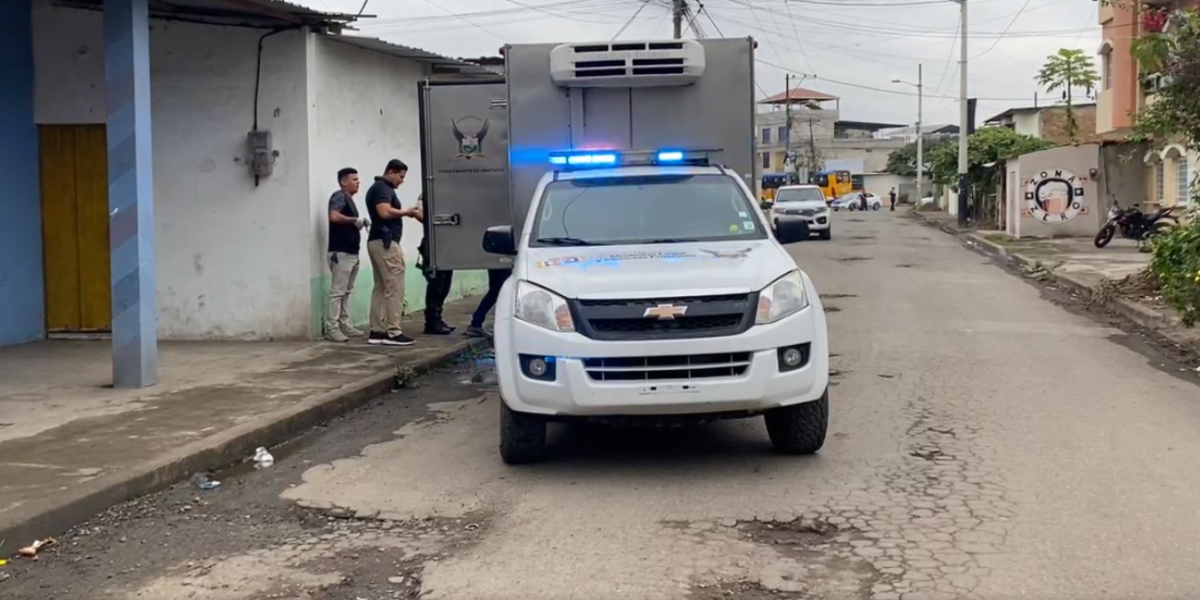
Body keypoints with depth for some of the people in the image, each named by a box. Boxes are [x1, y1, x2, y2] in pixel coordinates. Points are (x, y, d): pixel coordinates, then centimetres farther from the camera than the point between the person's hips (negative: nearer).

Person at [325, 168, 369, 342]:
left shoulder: (349, 199, 19)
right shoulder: (339, 196, -10)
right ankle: (331, 328, -7)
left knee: (347, 291, 12)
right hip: (340, 252, -10)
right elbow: (334, 217, -27)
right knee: (337, 292, -9)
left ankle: (345, 325, 18)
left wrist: (359, 223, 8)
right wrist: (355, 220, -17)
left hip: (351, 252, 10)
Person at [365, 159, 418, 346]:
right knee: (394, 288, -9)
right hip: (386, 242, -11)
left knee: (380, 288, 9)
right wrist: (406, 212, -11)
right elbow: (385, 212, -25)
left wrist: (403, 213, 10)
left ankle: (377, 331, 7)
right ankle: (393, 333, -10)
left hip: (377, 241, 11)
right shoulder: (383, 188, -11)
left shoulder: (377, 188, 22)